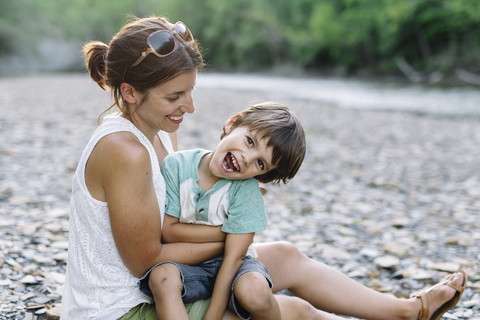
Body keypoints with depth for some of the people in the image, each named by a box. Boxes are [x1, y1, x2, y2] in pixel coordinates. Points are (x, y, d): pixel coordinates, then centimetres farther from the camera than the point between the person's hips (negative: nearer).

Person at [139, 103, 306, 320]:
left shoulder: (246, 190, -17)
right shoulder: (176, 165, -12)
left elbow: (234, 257, -19)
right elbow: (168, 232, -10)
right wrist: (224, 231, -14)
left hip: (226, 268, -1)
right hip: (186, 266, 1)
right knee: (160, 276, -33)